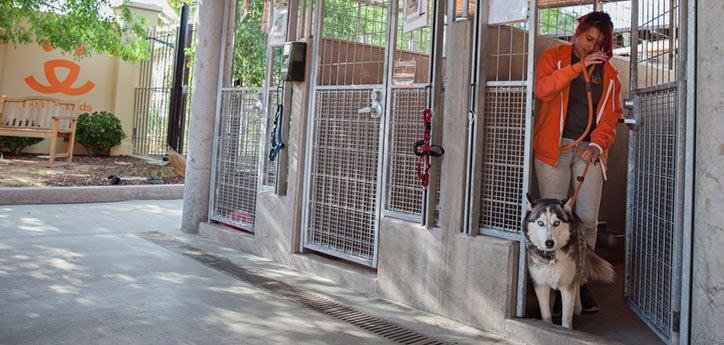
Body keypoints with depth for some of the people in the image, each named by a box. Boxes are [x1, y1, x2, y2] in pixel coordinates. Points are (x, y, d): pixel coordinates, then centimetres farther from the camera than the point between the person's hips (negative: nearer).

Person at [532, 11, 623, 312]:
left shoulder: (609, 72, 16)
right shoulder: (554, 56, 8)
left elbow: (611, 114, 11)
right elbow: (542, 90, -11)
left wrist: (598, 143, -6)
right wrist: (579, 66, -14)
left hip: (589, 149, 3)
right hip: (554, 147, -2)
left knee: (588, 218, -4)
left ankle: (581, 282, 8)